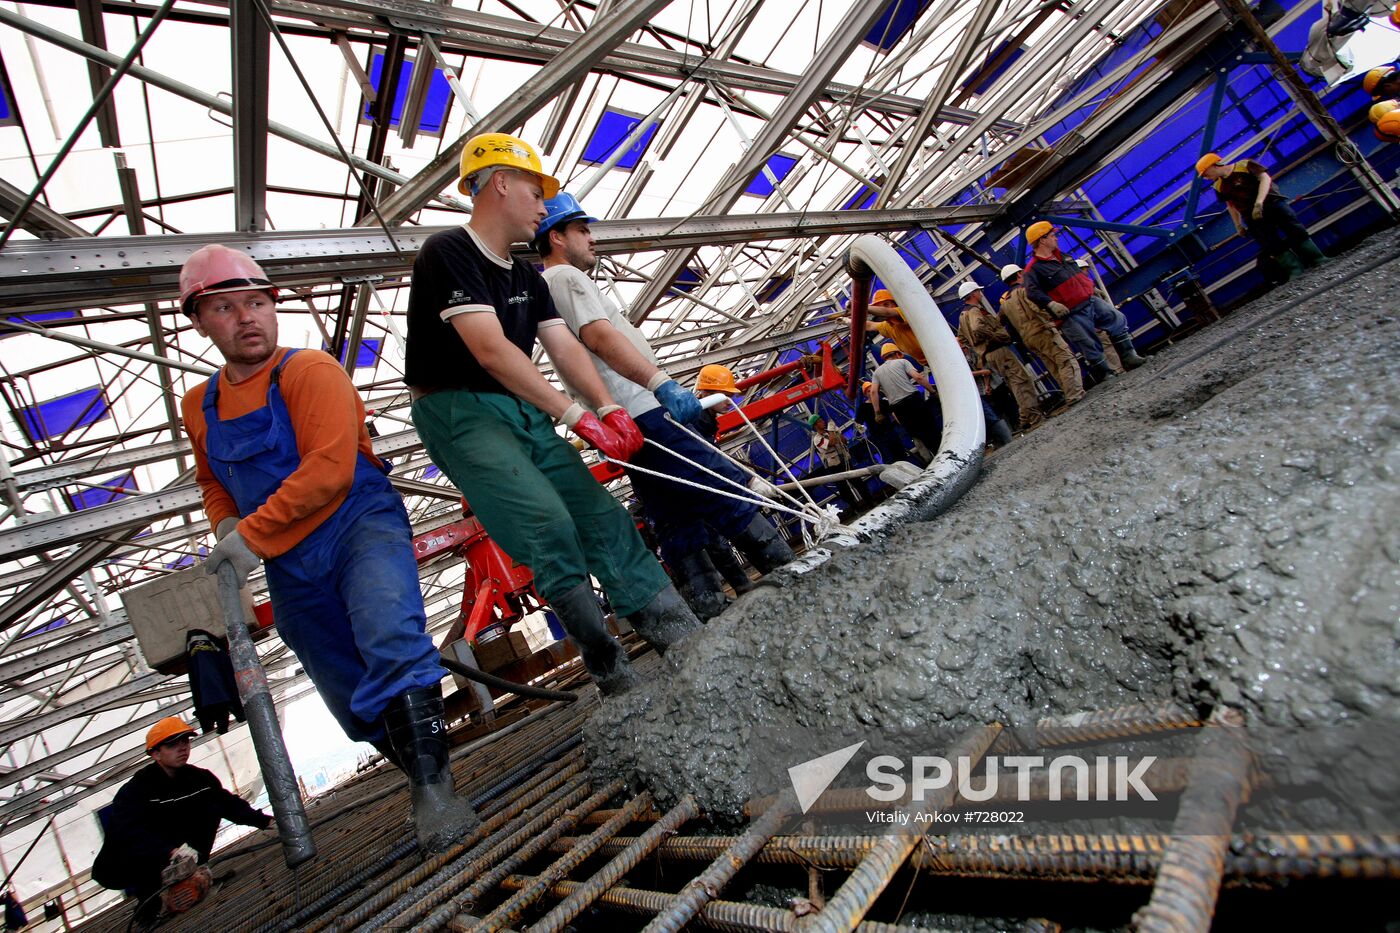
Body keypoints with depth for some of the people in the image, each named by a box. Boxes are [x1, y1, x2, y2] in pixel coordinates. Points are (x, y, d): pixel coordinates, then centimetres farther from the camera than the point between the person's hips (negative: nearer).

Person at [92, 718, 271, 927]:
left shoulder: (199, 778, -8)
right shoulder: (134, 791, -23)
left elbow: (230, 804, -4)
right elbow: (128, 832, -38)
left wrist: (266, 820, -16)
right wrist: (173, 851, -51)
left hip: (171, 859, 4)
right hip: (124, 869, -4)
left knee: (211, 806, -12)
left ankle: (190, 872, -7)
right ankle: (149, 898, -8)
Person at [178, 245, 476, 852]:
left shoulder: (309, 370, -10)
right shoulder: (198, 406, 11)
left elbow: (329, 469, -21)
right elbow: (213, 482, 26)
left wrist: (252, 535, -20)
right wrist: (226, 527, 5)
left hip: (360, 526, -6)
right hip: (291, 570, 6)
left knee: (390, 640, -32)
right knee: (352, 700, 13)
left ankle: (432, 785, -24)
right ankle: (415, 766, 35)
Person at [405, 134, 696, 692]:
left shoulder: (527, 277, 17)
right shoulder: (447, 252, -11)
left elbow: (565, 348, 6)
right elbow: (492, 350, -22)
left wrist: (608, 408, -12)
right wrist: (577, 417, -26)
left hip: (526, 412, 8)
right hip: (460, 414, -8)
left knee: (601, 513, -4)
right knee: (548, 522, -24)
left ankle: (687, 640, -2)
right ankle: (611, 672, -12)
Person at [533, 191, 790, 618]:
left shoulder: (549, 288, 30)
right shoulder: (565, 277, -2)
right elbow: (600, 337, -20)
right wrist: (662, 384, -30)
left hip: (623, 427, 11)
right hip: (642, 415, -11)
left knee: (678, 529, 8)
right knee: (732, 491, -11)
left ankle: (711, 614, 10)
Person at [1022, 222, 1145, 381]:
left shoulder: (1061, 256, 17)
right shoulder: (1033, 269, -13)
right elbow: (1032, 292, -26)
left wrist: (1093, 287, 26)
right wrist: (1051, 304, -37)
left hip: (1092, 301, 9)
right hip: (1071, 315, -9)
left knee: (1119, 321, 6)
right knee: (1091, 348, -3)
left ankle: (1130, 358, 14)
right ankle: (1105, 375, 11)